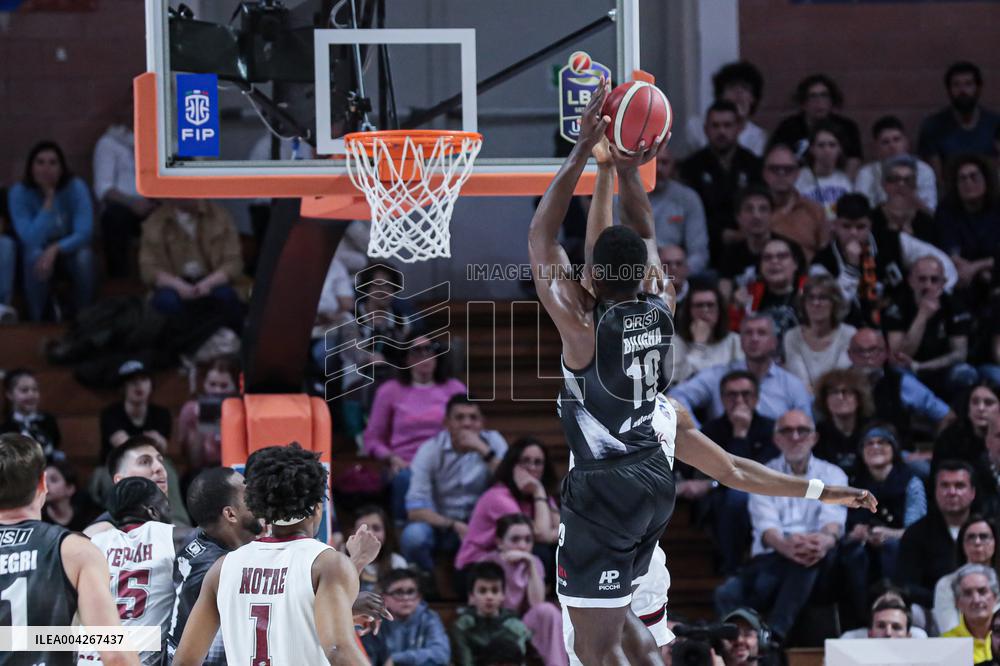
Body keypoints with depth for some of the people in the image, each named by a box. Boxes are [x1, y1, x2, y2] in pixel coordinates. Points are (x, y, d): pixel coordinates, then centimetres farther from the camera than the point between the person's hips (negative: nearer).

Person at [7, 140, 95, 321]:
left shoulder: (76, 188, -19)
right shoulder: (19, 193, -21)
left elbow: (84, 233, -25)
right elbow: (32, 240, -30)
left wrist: (54, 249, -40)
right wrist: (49, 199, -34)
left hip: (68, 248, 1)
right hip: (39, 250, -1)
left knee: (84, 256, -33)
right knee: (35, 255, -36)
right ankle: (36, 321, -17)